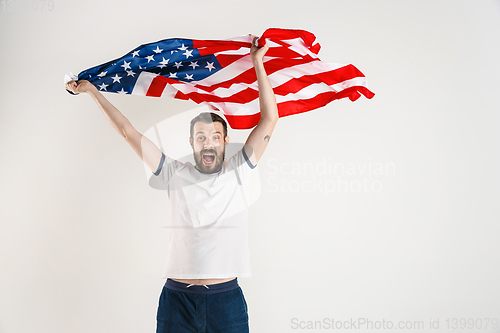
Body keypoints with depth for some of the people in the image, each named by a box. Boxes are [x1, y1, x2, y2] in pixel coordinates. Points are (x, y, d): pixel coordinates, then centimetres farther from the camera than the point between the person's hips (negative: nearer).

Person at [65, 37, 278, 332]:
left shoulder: (238, 172, 3)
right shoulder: (176, 174, 5)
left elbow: (270, 119, -1)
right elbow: (128, 131, 9)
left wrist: (258, 62, 0)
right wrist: (91, 89, 12)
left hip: (227, 299, 0)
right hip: (177, 297, 1)